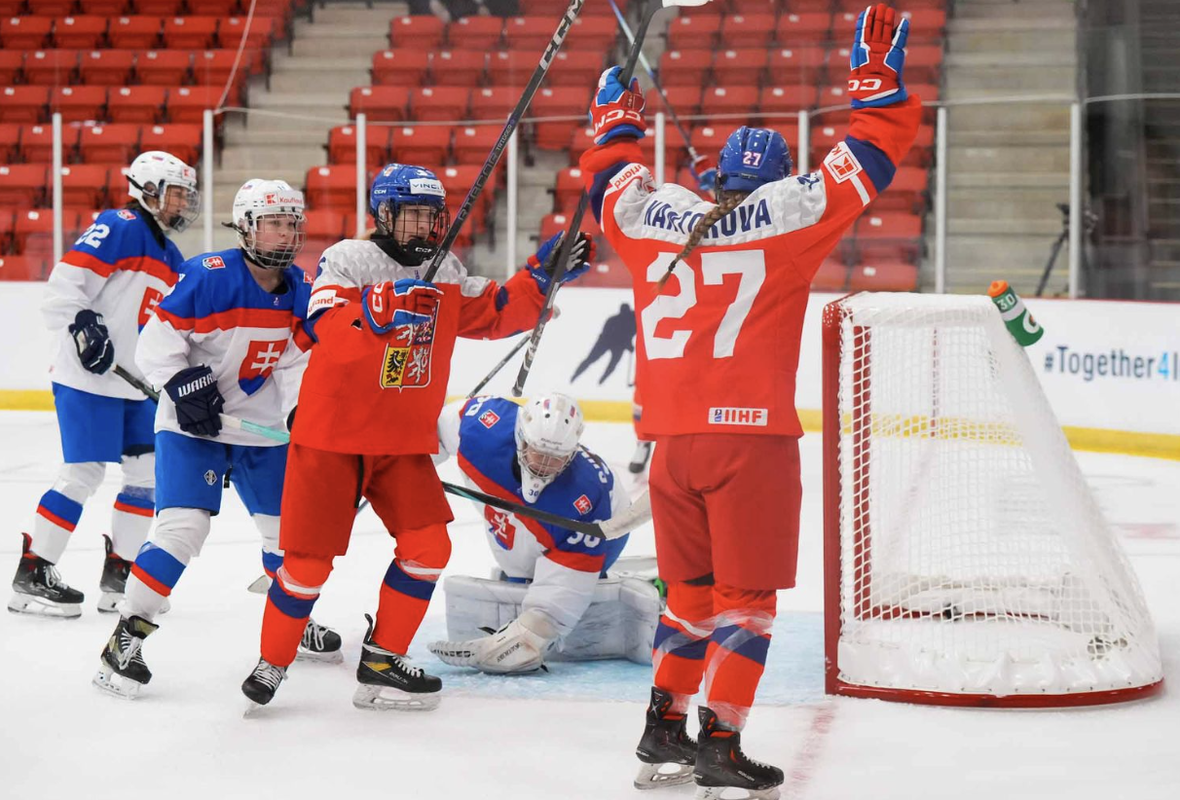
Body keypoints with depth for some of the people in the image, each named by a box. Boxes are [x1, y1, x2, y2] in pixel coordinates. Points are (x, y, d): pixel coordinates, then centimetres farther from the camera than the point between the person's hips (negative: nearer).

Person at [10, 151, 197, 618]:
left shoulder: (171, 258, 18)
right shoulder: (119, 227, -10)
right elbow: (65, 283, -19)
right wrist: (82, 325, -29)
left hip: (137, 387, 9)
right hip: (89, 380, -9)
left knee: (150, 473, 6)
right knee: (84, 474, -11)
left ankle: (118, 577, 16)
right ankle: (31, 576, -3)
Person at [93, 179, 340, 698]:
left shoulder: (302, 289, 1)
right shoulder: (209, 276, -19)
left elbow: (298, 360, 6)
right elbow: (156, 342, -16)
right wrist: (184, 386, -26)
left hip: (261, 428, 7)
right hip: (192, 426, -6)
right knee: (182, 526, -20)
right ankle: (127, 636, -15)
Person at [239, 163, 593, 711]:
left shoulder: (447, 275, 8)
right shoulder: (346, 260, -10)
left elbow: (495, 315, 13)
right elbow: (327, 333, -24)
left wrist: (543, 275, 2)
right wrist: (379, 311, -40)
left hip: (405, 440, 5)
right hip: (332, 432, -5)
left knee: (428, 544, -6)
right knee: (311, 558, -3)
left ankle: (382, 662, 6)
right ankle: (272, 661, 17)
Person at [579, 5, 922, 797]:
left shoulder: (653, 215, 7)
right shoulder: (785, 214, -3)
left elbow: (610, 181, 28)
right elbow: (875, 153, 1)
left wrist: (617, 120, 43)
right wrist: (879, 69, 11)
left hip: (672, 438, 5)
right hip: (750, 438, -5)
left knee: (692, 592, 18)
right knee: (746, 598, 2)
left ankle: (662, 732, 21)